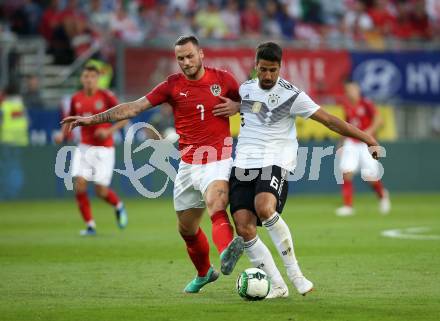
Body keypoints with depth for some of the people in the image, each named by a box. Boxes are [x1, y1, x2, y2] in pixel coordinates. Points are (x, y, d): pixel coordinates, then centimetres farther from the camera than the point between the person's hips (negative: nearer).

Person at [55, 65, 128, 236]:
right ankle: (90, 225, -2)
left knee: (101, 191, -5)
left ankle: (119, 206, 30)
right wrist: (62, 134, 1)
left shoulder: (106, 97, -8)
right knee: (79, 184, -13)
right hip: (84, 148, 4)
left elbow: (124, 118, -5)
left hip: (104, 149, -3)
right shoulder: (76, 99, 4)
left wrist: (109, 131, -19)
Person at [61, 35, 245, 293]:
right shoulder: (173, 85, 2)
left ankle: (227, 252, -57)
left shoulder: (223, 79, 0)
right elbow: (134, 107, 1)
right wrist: (92, 119, -5)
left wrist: (237, 106, -8)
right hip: (188, 164, 4)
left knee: (216, 206, -33)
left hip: (218, 161, -4)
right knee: (187, 228, 14)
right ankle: (204, 273, 37)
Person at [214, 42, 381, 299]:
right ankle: (277, 286, -3)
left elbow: (329, 120, -6)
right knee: (244, 228, -12)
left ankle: (294, 272, -20)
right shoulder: (245, 89, 12)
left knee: (264, 209, -34)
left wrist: (366, 138, -11)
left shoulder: (291, 95, -5)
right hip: (244, 164, 5)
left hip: (275, 163, -5)